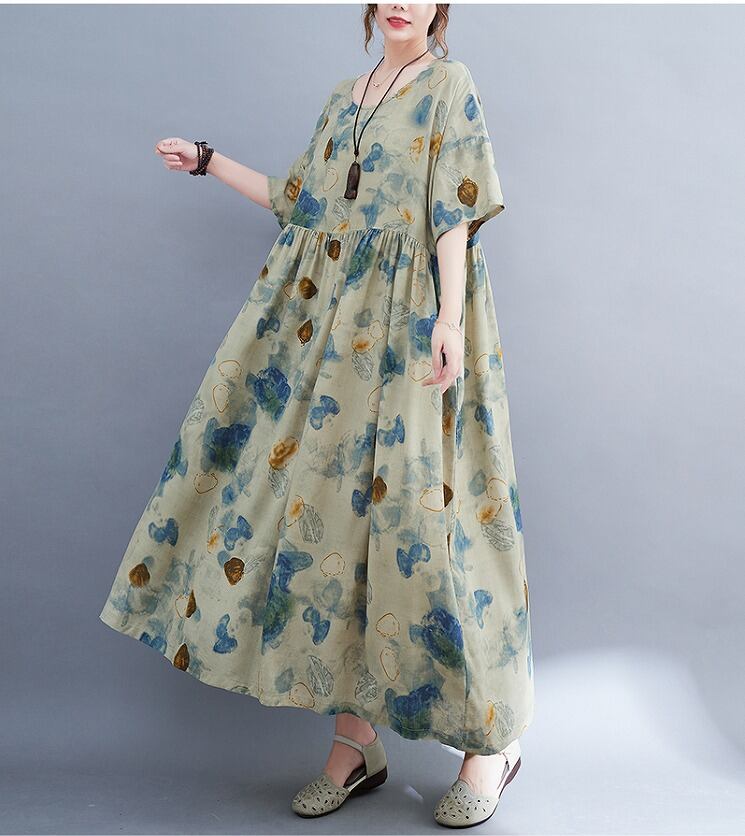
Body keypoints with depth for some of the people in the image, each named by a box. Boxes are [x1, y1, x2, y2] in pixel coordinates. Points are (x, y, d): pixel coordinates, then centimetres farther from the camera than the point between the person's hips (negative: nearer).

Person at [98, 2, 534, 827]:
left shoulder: (451, 86, 1)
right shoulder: (341, 100, 19)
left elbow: (455, 217, -9)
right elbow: (300, 202, 23)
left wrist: (450, 319, -20)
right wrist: (209, 161, 28)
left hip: (413, 322, -6)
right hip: (333, 326, 7)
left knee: (419, 507, -9)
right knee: (328, 496, 1)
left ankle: (494, 736, 6)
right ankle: (355, 738, 11)